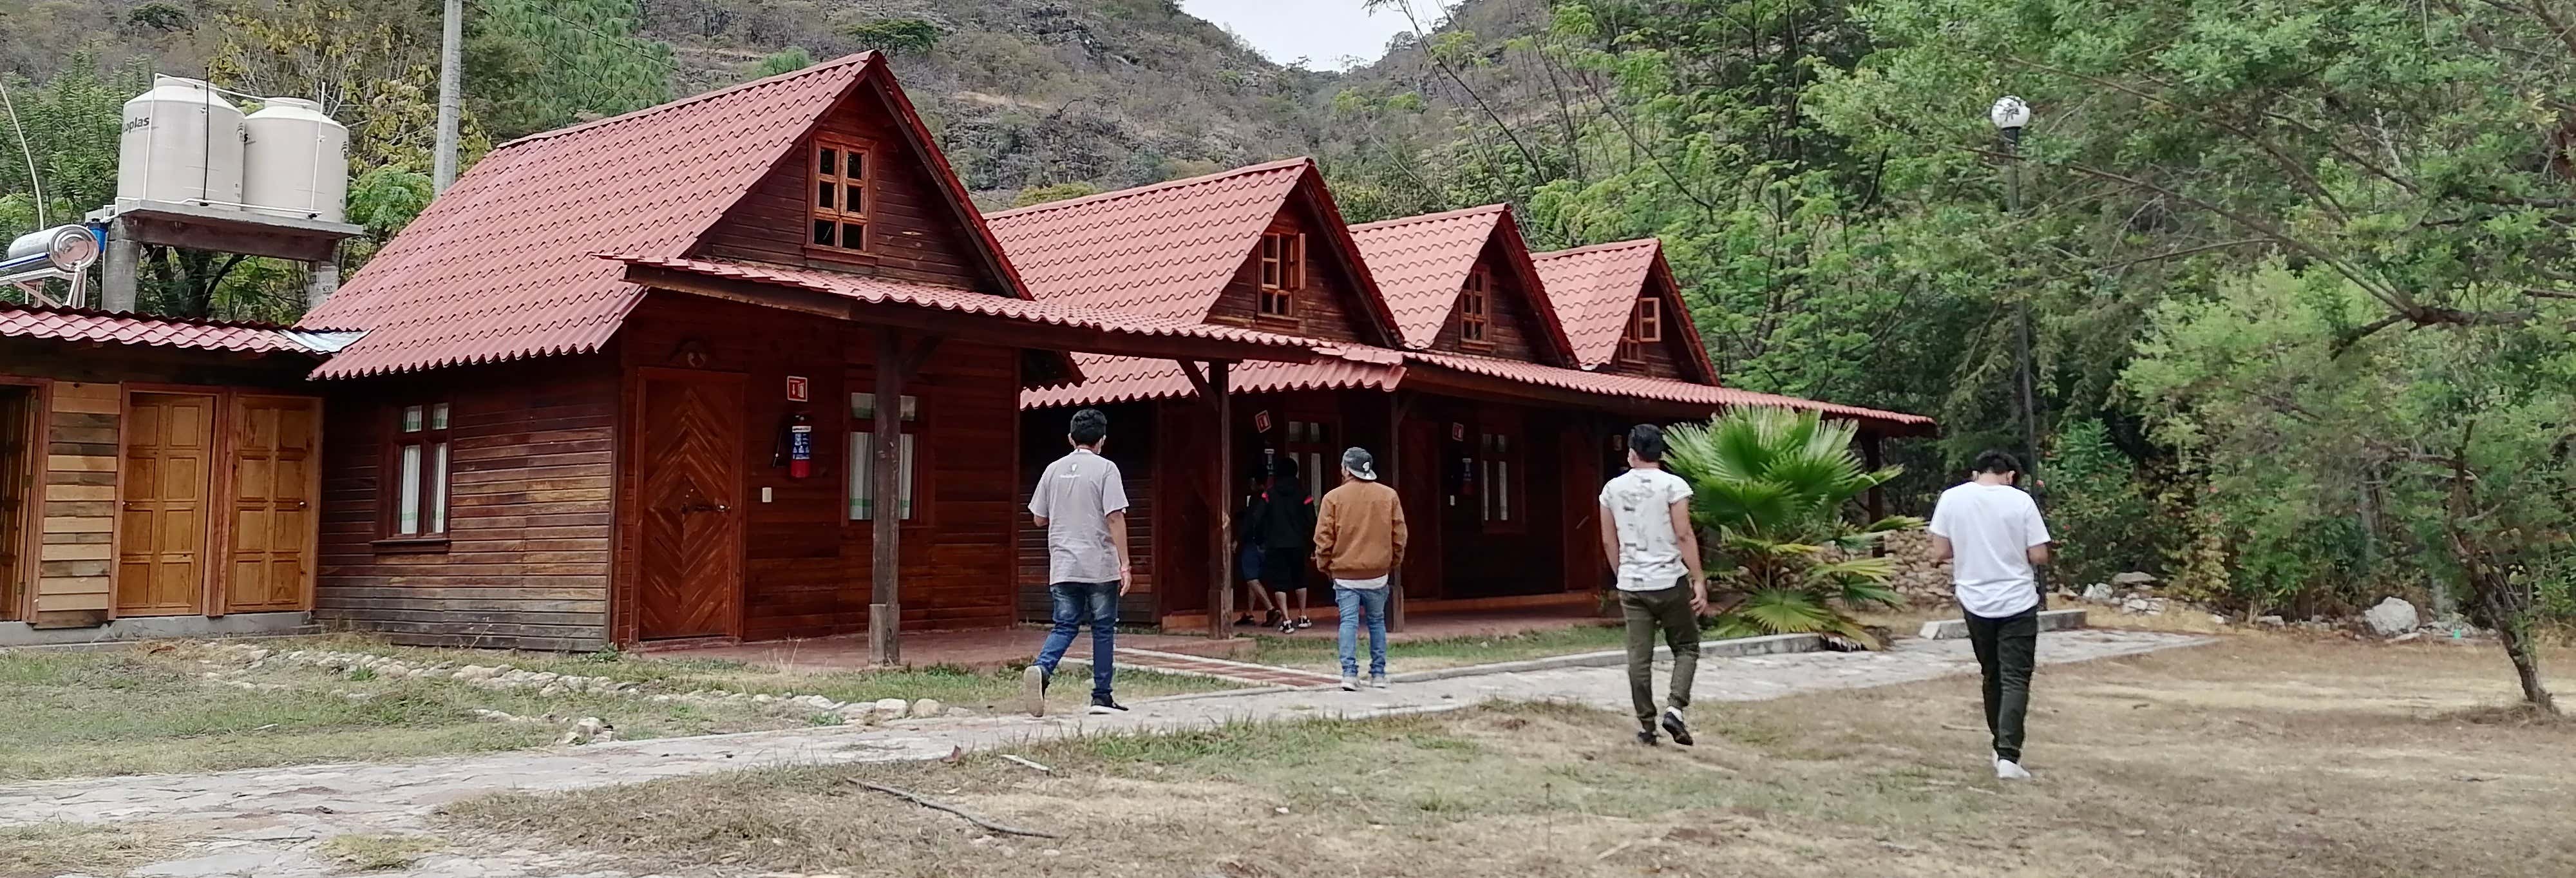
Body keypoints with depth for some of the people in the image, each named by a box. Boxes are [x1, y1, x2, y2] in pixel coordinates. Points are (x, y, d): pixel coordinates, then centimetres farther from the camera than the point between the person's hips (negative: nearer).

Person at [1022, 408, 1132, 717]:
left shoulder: (1054, 470, 8)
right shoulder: (1105, 469, -6)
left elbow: (1040, 519, 13)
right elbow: (1115, 518, -12)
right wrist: (1124, 564, -11)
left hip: (1062, 567, 4)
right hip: (1100, 566, -3)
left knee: (1064, 626, 9)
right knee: (1103, 628, 8)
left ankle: (1041, 669, -19)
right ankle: (1101, 696, 12)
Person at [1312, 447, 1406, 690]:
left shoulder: (1333, 497, -5)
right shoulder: (1388, 496, 2)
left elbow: (1323, 538, -4)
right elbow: (1399, 535, 5)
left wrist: (1324, 566, 9)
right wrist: (1394, 563, 17)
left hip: (1345, 574, -2)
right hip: (1378, 573, 2)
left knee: (1348, 622, -1)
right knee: (1377, 621, 13)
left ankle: (1349, 673, -12)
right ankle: (1379, 674, 14)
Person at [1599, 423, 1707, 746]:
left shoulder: (1613, 489, 6)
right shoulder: (1673, 485, -7)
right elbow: (1684, 536, -12)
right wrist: (1699, 580, -9)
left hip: (1632, 585, 3)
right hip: (1670, 581, -3)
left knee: (1639, 656, 6)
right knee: (1686, 648, 11)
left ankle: (1646, 725, 9)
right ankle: (1675, 709, -7)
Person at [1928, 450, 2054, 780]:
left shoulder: (1951, 498, -4)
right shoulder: (2021, 501, -8)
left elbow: (1940, 552, -2)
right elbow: (2039, 556, -7)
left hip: (1975, 602, 3)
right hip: (2018, 603, -2)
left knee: (1992, 675, 18)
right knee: (2015, 680, 0)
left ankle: (2002, 749, 26)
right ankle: (2008, 756, -10)